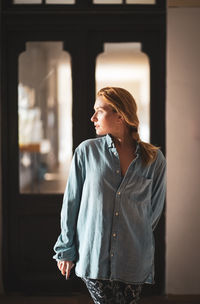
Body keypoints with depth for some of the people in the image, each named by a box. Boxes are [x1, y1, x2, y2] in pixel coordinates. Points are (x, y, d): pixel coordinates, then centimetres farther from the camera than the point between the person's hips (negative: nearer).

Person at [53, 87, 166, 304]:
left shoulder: (154, 159, 0)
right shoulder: (87, 151, -1)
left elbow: (155, 209, 10)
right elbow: (71, 202, 3)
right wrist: (66, 250, 3)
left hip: (134, 260, 1)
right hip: (93, 255, -1)